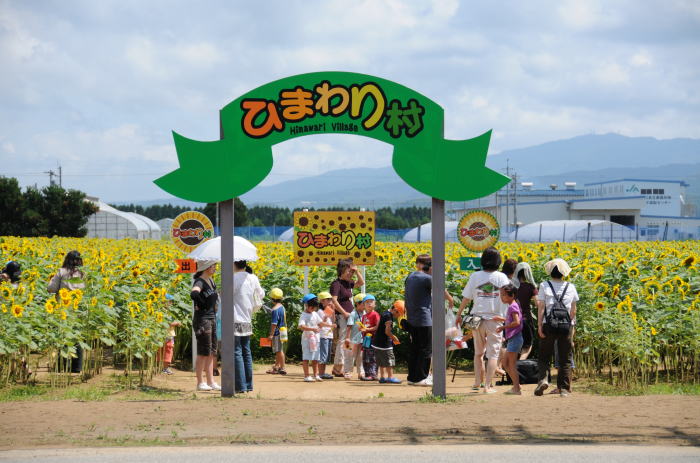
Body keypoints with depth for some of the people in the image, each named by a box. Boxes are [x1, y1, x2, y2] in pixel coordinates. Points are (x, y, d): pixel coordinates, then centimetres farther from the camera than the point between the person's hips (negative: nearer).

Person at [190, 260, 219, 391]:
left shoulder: (211, 280, 12)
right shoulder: (199, 282, -15)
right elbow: (193, 294, -36)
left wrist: (214, 304, 12)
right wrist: (202, 304, -21)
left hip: (212, 319, 9)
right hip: (202, 320, -9)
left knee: (211, 353, 12)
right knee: (203, 353, -4)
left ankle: (211, 382, 18)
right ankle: (200, 383, 2)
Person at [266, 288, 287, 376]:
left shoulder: (275, 309, -19)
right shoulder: (282, 307, 10)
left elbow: (274, 324, -21)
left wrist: (271, 334, -18)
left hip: (277, 332, -9)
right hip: (282, 331, 9)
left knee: (279, 350, -3)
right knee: (278, 351, 17)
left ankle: (282, 368, 1)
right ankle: (276, 367, 28)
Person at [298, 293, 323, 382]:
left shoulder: (315, 314, 11)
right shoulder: (304, 315, -11)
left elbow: (321, 324, 16)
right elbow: (301, 326, -25)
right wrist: (312, 329, -34)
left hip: (316, 338, 7)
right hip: (307, 338, -7)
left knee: (315, 358, 9)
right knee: (306, 358, -2)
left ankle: (315, 375, 15)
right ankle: (306, 376, -1)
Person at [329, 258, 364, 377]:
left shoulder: (348, 283, 15)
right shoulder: (336, 283, -11)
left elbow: (361, 283, 24)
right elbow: (334, 300, -19)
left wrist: (356, 271, 8)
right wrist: (344, 313, -18)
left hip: (348, 316, 9)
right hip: (341, 317, -9)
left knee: (345, 341, 9)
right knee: (342, 341, -10)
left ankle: (337, 367, 12)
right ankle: (338, 368, -10)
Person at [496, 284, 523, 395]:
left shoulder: (513, 306, -13)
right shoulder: (511, 306, 17)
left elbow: (517, 322, -22)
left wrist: (503, 327, -18)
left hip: (515, 338, -10)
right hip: (511, 339, 10)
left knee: (512, 364, -7)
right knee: (505, 363, 13)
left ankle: (516, 389, -4)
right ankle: (516, 385, 16)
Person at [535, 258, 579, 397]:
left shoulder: (544, 286, -3)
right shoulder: (571, 287, 3)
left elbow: (541, 307, -5)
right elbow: (573, 310, 6)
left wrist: (539, 325, -3)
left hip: (548, 325, -1)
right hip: (566, 326, 1)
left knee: (544, 356, 9)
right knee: (565, 359, 9)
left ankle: (543, 379, -15)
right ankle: (564, 388, 6)